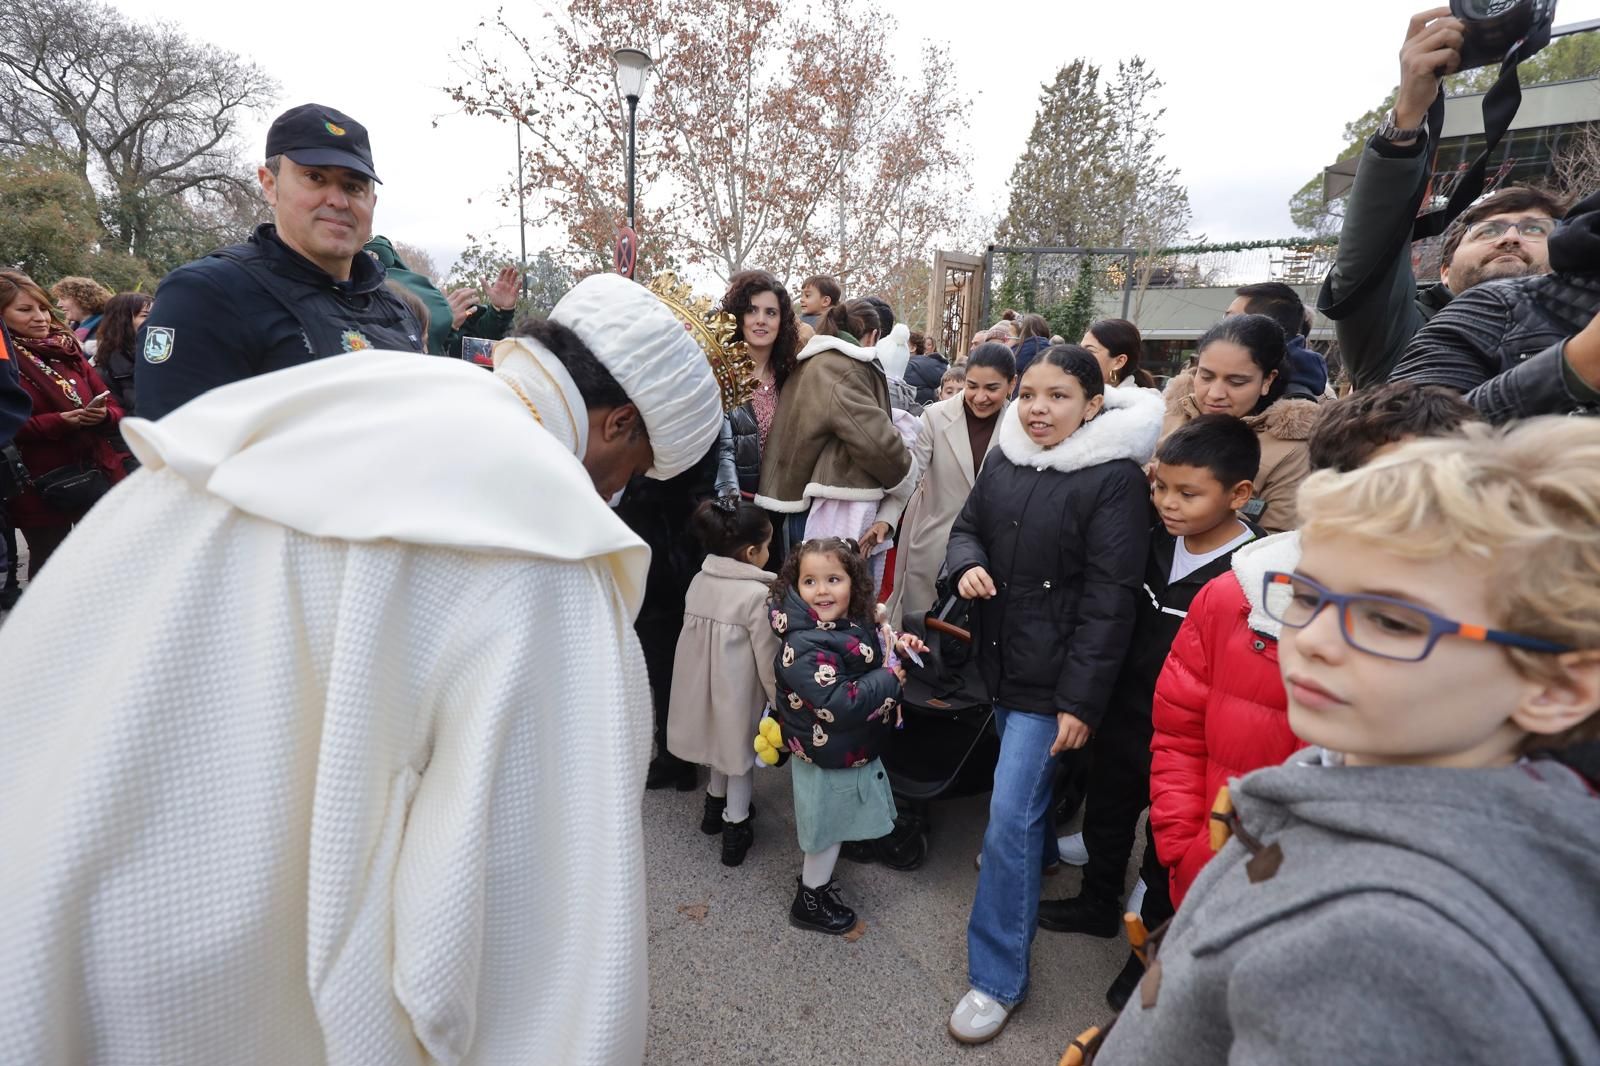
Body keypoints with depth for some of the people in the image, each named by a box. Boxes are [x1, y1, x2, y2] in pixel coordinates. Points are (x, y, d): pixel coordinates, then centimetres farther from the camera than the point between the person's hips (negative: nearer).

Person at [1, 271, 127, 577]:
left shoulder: (68, 349, 10)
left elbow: (114, 407, 9)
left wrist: (103, 415, -13)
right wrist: (57, 422, -22)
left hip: (97, 475, 4)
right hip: (39, 488, -4)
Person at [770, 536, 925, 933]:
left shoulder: (855, 626, -4)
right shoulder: (804, 647, -31)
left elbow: (870, 658, 17)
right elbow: (839, 705, -37)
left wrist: (897, 648, -4)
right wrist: (890, 677, -26)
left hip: (854, 754, 8)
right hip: (828, 762, -8)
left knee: (829, 830, 27)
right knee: (827, 832, 12)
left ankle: (815, 880, 50)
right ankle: (809, 904, 35)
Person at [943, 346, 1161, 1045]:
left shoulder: (1114, 478, -16)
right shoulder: (1004, 460, 1)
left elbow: (1109, 598, -17)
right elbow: (967, 527, 14)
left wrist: (1081, 700, -18)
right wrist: (967, 564, -10)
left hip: (1054, 675, -6)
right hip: (1001, 657, 6)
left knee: (1010, 815, -5)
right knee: (1025, 783, 26)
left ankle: (998, 977, 10)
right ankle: (1038, 851, 57)